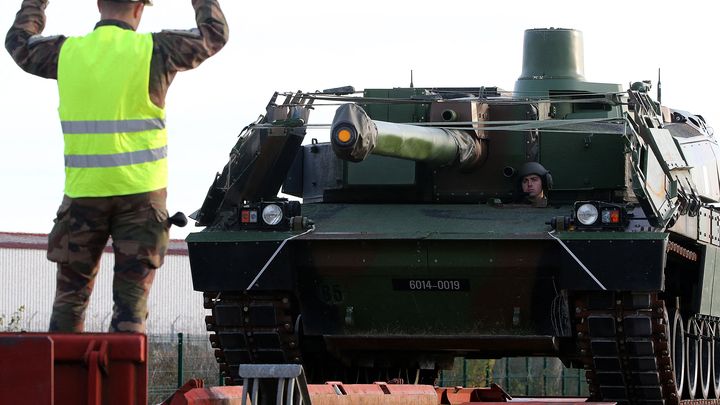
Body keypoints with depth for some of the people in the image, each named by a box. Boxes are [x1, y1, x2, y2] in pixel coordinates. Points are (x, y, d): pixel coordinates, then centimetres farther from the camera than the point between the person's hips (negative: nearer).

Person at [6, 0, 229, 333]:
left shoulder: (66, 53, 2)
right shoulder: (153, 51, -4)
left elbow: (18, 42, 23)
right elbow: (214, 33, 11)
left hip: (83, 193, 2)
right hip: (140, 194, -2)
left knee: (70, 295, 11)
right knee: (131, 298, 1)